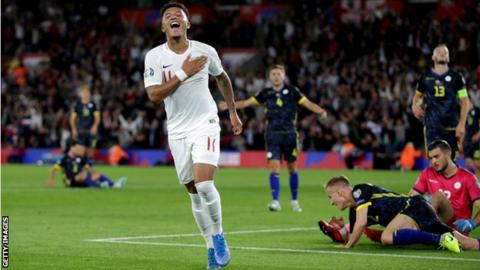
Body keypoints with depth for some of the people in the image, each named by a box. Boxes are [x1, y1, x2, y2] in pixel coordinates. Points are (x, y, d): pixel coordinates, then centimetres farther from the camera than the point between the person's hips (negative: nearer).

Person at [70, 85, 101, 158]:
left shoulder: (93, 104, 2)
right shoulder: (77, 105, 1)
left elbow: (97, 117, 3)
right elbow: (72, 118, 6)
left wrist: (95, 126, -14)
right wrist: (74, 129, -3)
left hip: (91, 130, 1)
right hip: (81, 130, -1)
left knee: (91, 148, 3)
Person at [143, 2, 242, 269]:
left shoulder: (205, 51, -3)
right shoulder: (154, 56, -6)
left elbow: (221, 77, 17)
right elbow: (154, 95, -17)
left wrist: (233, 112, 21)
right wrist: (183, 73, -23)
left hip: (205, 124, -2)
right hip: (178, 131, 2)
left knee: (204, 184, -20)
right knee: (194, 192, 5)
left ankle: (218, 237, 2)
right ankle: (212, 248, 17)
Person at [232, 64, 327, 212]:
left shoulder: (292, 91, -1)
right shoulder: (266, 93, 5)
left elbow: (308, 103, -5)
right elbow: (246, 103, 13)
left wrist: (321, 111, -22)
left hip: (289, 134, -1)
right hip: (273, 135, 1)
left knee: (292, 168, 6)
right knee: (274, 167, -11)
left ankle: (295, 201, 21)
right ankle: (275, 201, -9)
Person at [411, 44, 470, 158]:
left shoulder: (456, 77, 4)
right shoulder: (425, 77, 8)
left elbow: (464, 102, 3)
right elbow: (418, 95, 25)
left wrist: (461, 124, -6)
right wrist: (415, 105, 2)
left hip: (451, 126, 0)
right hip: (432, 126, 0)